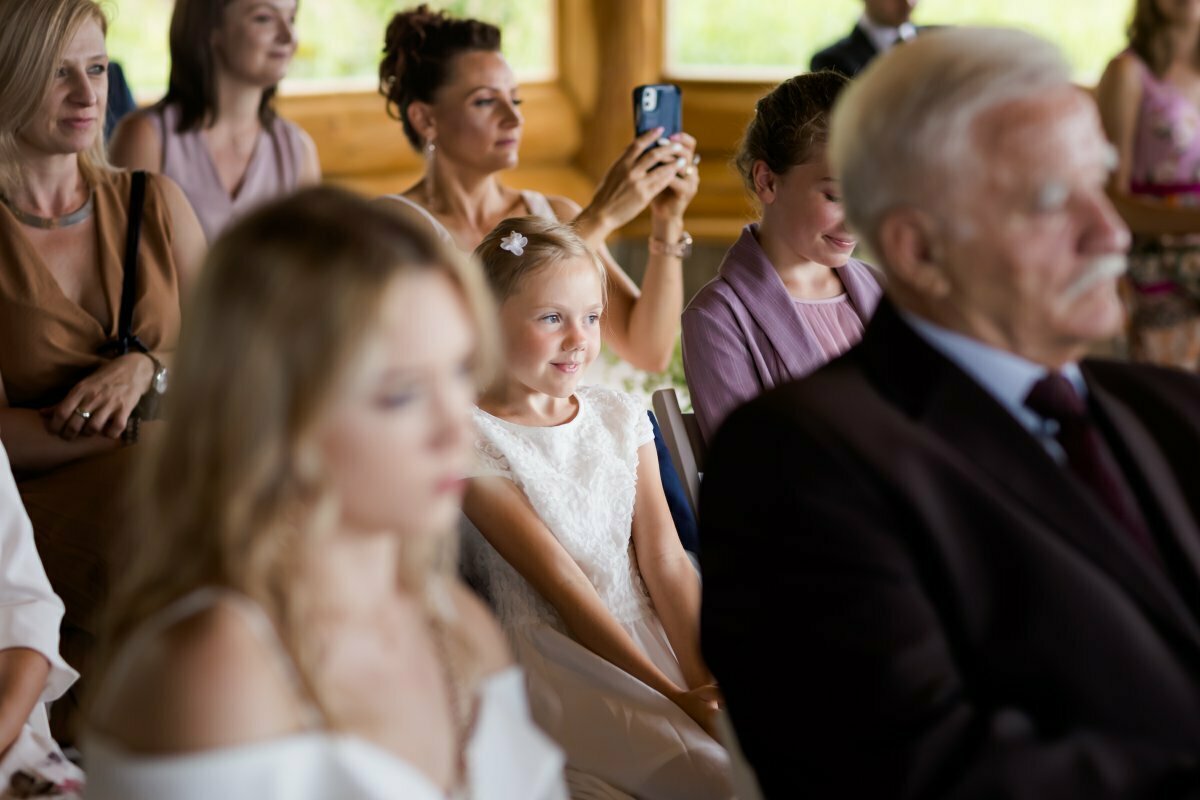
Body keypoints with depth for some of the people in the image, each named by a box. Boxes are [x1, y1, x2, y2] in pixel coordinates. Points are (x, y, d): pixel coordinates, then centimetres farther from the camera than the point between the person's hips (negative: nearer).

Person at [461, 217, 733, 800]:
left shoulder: (620, 417, 11)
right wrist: (673, 694, -17)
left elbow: (664, 559, 3)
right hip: (556, 657, -6)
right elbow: (559, 582, -12)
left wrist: (706, 677, -12)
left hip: (653, 634, 6)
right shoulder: (474, 439, -7)